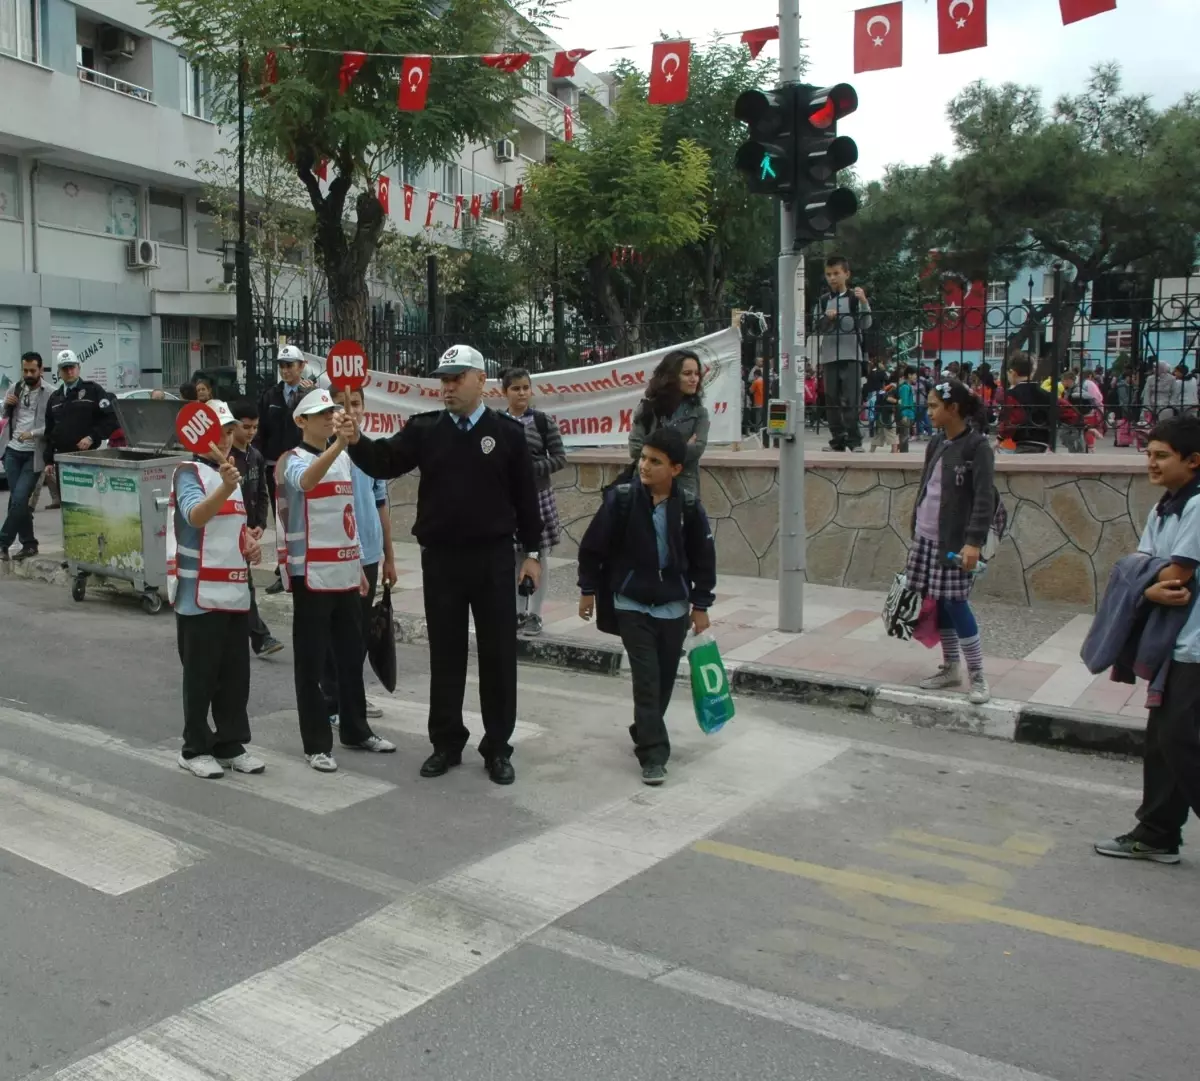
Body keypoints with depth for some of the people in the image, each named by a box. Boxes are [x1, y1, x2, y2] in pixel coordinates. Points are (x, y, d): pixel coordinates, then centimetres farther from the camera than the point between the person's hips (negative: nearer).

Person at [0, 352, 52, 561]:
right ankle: (28, 544, 16)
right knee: (18, 500, 7)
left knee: (19, 499, -11)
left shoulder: (50, 394, -8)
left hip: (33, 454, -5)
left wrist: (32, 433, -24)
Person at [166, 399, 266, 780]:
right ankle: (195, 749, 13)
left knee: (236, 674, 11)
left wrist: (251, 544, 6)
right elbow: (196, 516, -30)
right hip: (200, 594, -7)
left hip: (235, 591, 7)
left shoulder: (230, 472, 15)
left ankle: (231, 745, 21)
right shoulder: (189, 472, -9)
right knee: (200, 675, 1)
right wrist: (225, 488, -47)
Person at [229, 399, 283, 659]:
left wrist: (260, 525, 0)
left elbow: (262, 495, 13)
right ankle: (261, 639, -3)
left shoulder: (256, 457, 9)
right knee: (244, 583, -6)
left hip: (248, 530, 6)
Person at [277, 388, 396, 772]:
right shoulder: (292, 460, -8)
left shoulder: (344, 458, 12)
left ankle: (355, 730, 28)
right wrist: (339, 442, -47)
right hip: (311, 575, -6)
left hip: (345, 572, 7)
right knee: (311, 661, 1)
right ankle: (317, 744, 9)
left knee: (351, 655, 14)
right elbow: (306, 481, -34)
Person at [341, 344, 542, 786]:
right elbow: (386, 462, -9)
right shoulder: (425, 429, 3)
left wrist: (532, 551, 2)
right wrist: (356, 442, -29)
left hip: (493, 558, -1)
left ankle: (497, 748, 17)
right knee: (445, 655, 10)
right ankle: (446, 743, 23)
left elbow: (525, 495, 2)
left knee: (498, 655, 5)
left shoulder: (507, 433, 0)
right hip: (440, 559, 2)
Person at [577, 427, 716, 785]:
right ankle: (654, 754, -3)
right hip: (632, 604, -2)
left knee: (664, 679, 12)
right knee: (646, 678, -7)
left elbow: (703, 558, 1)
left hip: (674, 607, 2)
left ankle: (644, 734, 35)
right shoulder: (621, 499, -13)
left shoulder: (689, 506, -9)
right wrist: (588, 589, 1)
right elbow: (592, 545, -3)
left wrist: (701, 605, 3)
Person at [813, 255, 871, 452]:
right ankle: (837, 440, 10)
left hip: (851, 355, -4)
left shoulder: (855, 297, 1)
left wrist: (864, 302, -17)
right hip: (829, 356, 4)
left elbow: (866, 325, -5)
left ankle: (854, 440, -3)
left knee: (851, 399, -7)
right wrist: (826, 318, -9)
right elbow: (816, 329, 10)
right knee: (832, 400, 4)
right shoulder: (823, 300, 10)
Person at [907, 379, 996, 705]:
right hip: (926, 538, 7)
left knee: (955, 604, -7)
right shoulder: (937, 443, 11)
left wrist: (974, 541, -25)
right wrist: (915, 528, 18)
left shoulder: (976, 446, -11)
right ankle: (951, 668, 23)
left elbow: (984, 498, -17)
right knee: (936, 604, 10)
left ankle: (977, 677, 3)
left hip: (954, 541, -7)